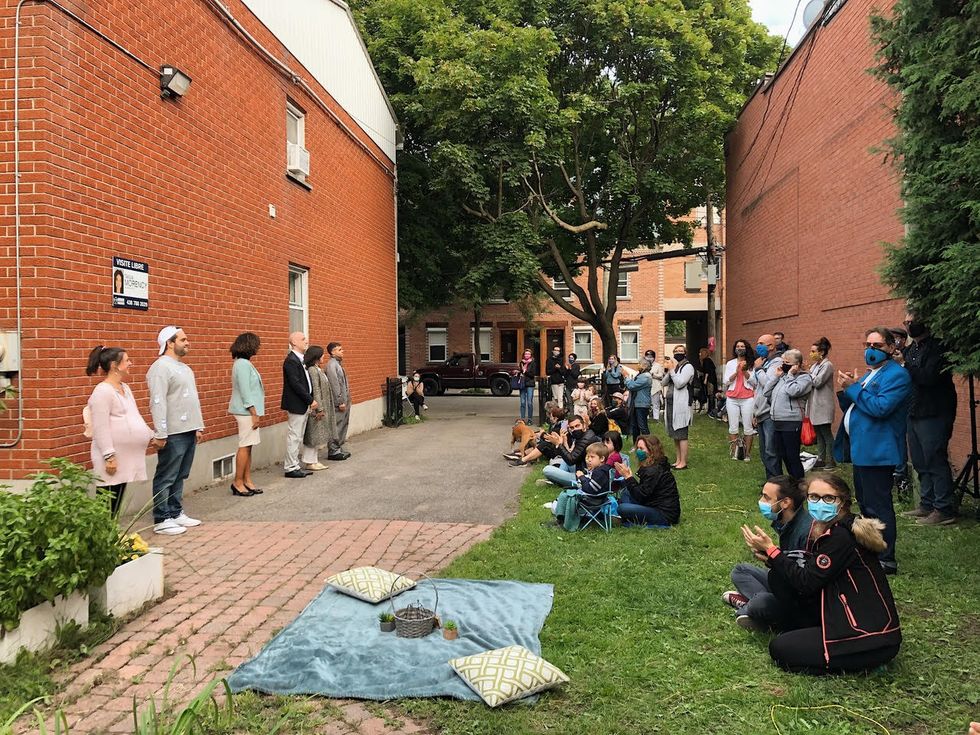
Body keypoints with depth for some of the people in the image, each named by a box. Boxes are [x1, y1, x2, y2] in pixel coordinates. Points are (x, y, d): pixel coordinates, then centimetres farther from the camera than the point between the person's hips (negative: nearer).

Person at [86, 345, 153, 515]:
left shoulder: (125, 388, 16)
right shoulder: (103, 391, -13)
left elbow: (135, 418, 25)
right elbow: (101, 428, -18)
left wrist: (152, 435, 20)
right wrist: (109, 456, -22)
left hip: (125, 457, 9)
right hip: (112, 459, -9)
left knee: (116, 506, 11)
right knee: (108, 507, -6)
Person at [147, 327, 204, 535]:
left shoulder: (184, 368, 17)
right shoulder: (161, 367, -12)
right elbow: (158, 402, -18)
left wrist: (198, 426, 18)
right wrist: (160, 434, -21)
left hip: (188, 432, 9)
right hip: (173, 434, -9)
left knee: (179, 477, 15)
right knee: (166, 478, -1)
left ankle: (176, 513, 23)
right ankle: (161, 520, 6)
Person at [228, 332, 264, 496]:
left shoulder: (244, 363, 14)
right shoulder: (243, 364, -15)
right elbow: (245, 391, -19)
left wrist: (256, 412, 13)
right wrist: (254, 414, -18)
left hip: (248, 411, 10)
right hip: (247, 411, -10)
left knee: (248, 446, 10)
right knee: (245, 446, -5)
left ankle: (247, 481, 14)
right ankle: (238, 483, 1)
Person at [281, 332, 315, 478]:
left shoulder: (301, 359, 13)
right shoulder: (291, 361, -16)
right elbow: (295, 384, -21)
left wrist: (310, 400, 6)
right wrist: (310, 400, -17)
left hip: (304, 405, 10)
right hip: (296, 405, -10)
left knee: (298, 437, 15)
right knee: (294, 437, -2)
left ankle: (295, 465, 22)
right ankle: (290, 468, 5)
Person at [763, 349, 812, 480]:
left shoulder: (804, 377, -4)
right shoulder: (783, 377, 18)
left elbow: (793, 391, -22)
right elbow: (767, 393, 14)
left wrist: (790, 375, -8)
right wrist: (777, 376, 8)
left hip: (791, 422, -8)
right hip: (777, 421, 8)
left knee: (792, 456, -4)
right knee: (782, 456, 14)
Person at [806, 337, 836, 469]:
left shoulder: (827, 365, -11)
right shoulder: (815, 365, 12)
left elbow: (817, 382, -19)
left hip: (824, 405, -8)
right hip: (815, 404, 8)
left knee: (826, 433, -2)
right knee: (819, 433, 11)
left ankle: (831, 461, 6)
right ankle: (821, 459, 18)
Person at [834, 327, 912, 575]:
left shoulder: (897, 375, -11)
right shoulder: (869, 374, 19)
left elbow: (881, 408, -24)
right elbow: (853, 409, 20)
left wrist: (853, 388, -16)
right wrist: (847, 390, 2)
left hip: (876, 451, -10)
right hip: (862, 449, 10)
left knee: (877, 506, -6)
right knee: (865, 503, 19)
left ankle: (885, 560, 2)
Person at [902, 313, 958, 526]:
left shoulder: (937, 347, -12)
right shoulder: (910, 349, 15)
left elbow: (929, 377, -24)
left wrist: (904, 365, -20)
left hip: (934, 414, -9)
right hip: (914, 413, 9)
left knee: (935, 462, -6)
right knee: (921, 464, 14)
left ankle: (944, 510, 1)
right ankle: (927, 505, 23)